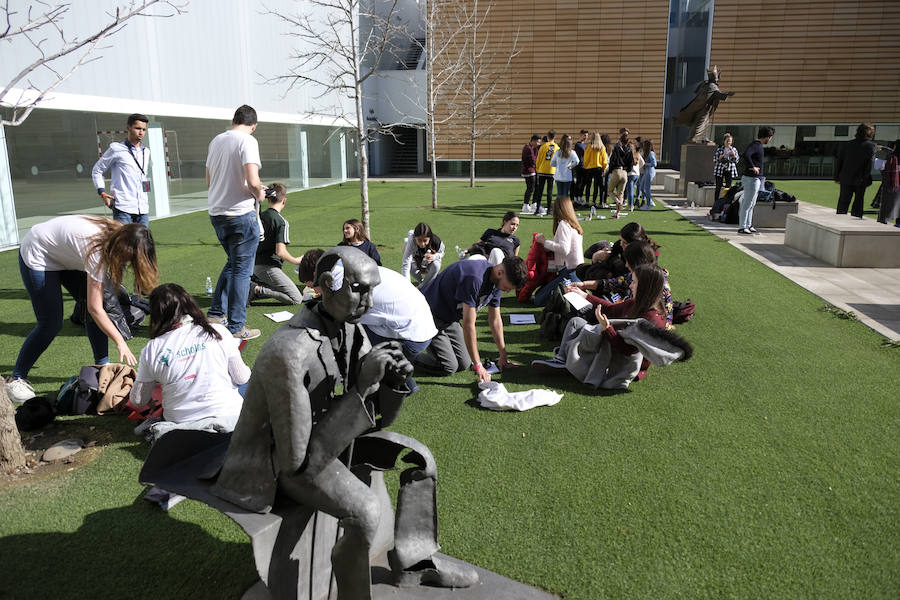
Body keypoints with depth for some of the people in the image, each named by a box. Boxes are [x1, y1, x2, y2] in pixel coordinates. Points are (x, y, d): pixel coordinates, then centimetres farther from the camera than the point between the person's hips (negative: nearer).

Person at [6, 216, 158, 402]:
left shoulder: (117, 235, -16)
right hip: (37, 256, -8)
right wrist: (120, 342, -32)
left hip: (65, 255, 8)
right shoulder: (97, 250, -38)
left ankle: (102, 366, 7)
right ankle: (16, 379, 6)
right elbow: (95, 308, -34)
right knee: (51, 323, -10)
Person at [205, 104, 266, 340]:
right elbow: (252, 181, -23)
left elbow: (209, 180, 19)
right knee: (242, 270, 2)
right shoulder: (248, 141, -11)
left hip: (216, 213, 7)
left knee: (232, 264, 23)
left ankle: (216, 313, 24)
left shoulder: (216, 140, 11)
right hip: (241, 214, -7)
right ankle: (236, 327, 6)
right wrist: (259, 193, -1)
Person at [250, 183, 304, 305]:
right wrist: (296, 261, -4)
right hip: (269, 267, -8)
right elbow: (280, 252, -20)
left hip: (255, 266, 8)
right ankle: (258, 290, -14)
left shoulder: (259, 217, 9)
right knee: (297, 299, -5)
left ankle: (253, 284, 4)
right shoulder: (282, 222, -13)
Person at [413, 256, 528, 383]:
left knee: (464, 364, 4)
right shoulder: (474, 278, -35)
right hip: (430, 314, -9)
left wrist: (503, 356, 8)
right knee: (449, 367, -13)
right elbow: (468, 325, -32)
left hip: (450, 319, 9)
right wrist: (478, 366, -28)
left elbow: (495, 320, 6)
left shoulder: (496, 282, -6)